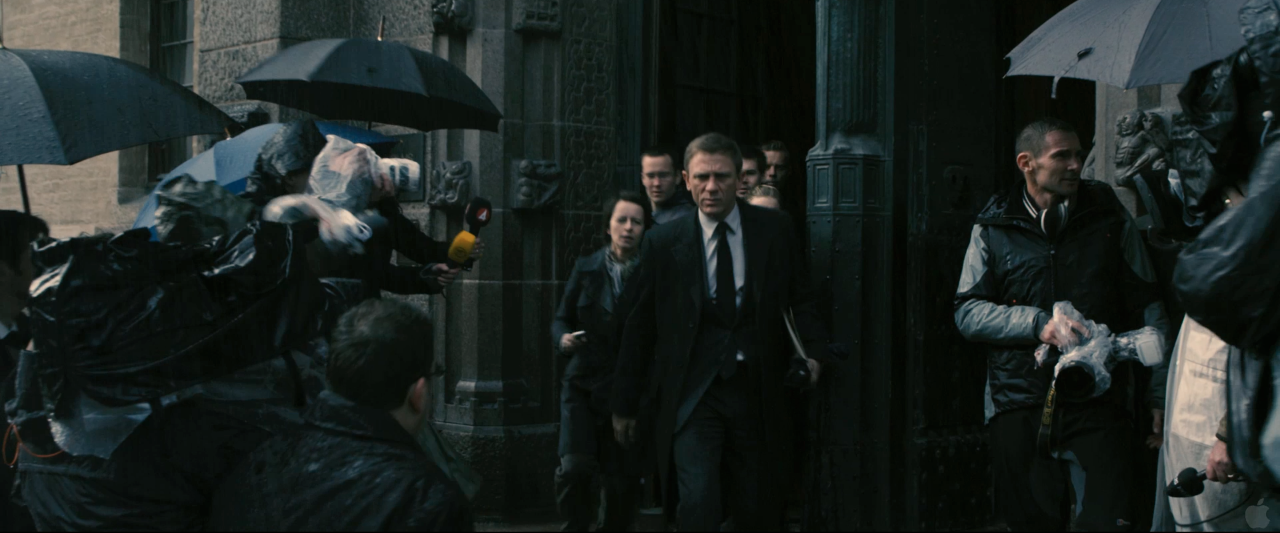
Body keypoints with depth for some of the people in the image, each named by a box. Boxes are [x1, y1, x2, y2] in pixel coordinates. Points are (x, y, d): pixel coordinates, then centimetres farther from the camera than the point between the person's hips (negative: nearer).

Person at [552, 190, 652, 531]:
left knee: (622, 479, 3)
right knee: (574, 468, -15)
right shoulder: (587, 269, 6)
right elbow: (562, 319, 13)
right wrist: (563, 339, -7)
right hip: (584, 385, 1)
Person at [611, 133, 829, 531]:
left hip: (756, 392, 1)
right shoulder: (664, 243, 2)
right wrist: (624, 405, 10)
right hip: (694, 394, -1)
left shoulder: (774, 230, 4)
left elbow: (798, 300, 10)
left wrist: (812, 350, -10)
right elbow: (639, 328, 8)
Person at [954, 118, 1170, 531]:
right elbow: (967, 312, -1)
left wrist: (1160, 396, 2)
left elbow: (1146, 308, 8)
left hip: (1097, 406, 0)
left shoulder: (1110, 218, 7)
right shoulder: (994, 229, 6)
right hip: (1019, 407, 0)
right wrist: (1039, 323, -16)